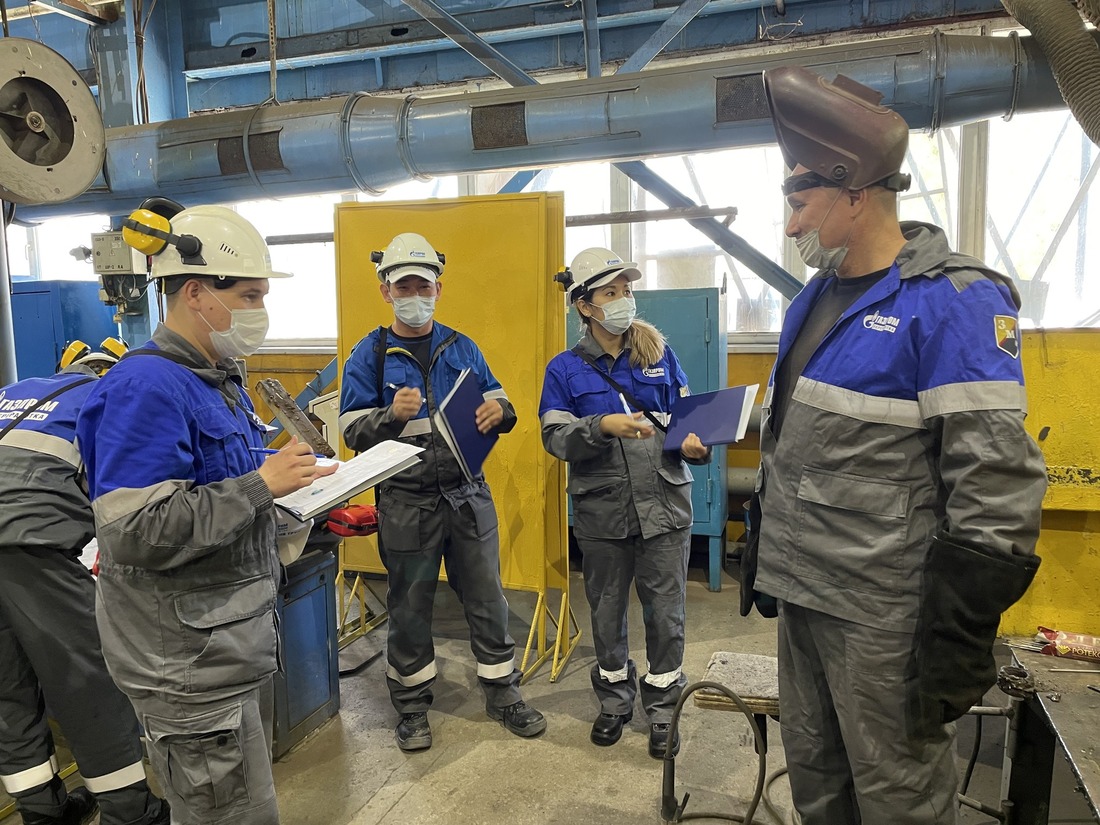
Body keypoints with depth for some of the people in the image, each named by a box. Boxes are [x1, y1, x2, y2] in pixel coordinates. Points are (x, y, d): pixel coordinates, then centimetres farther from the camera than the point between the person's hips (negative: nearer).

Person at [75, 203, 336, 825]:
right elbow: (135, 533, -26)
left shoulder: (220, 378, 7)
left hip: (238, 634, 9)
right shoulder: (147, 387, -21)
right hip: (188, 656, -9)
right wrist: (261, 484, -24)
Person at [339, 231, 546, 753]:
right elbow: (353, 433, -5)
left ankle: (503, 695, 30)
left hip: (468, 494, 3)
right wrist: (392, 415, -24)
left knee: (487, 598, 11)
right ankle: (412, 707, 31)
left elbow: (499, 407, 12)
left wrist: (499, 411, -12)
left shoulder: (461, 348, 8)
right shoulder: (369, 356, -1)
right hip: (406, 501, -2)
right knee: (409, 608, 11)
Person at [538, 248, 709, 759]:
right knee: (607, 610, 15)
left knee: (665, 611, 7)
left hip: (664, 504, 1)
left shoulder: (659, 354, 4)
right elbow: (555, 438, -9)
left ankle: (662, 707, 29)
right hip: (602, 511, 0)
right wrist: (603, 425, -25)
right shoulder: (565, 369, 0)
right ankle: (615, 701, 38)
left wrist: (694, 443, -13)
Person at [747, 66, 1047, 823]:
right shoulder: (817, 296, 9)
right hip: (804, 588, 8)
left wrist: (961, 639, -19)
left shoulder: (953, 301, -15)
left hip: (884, 611, -7)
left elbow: (995, 485, -19)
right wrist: (770, 554, 19)